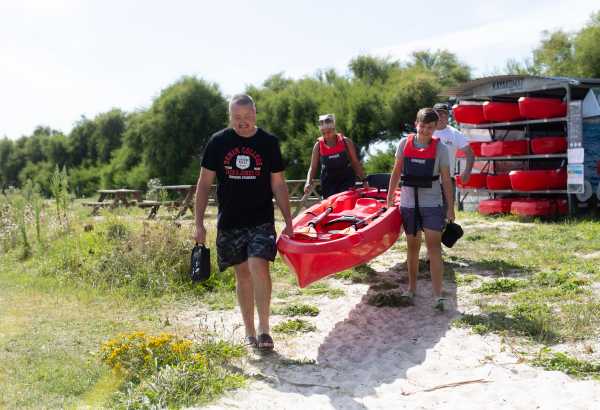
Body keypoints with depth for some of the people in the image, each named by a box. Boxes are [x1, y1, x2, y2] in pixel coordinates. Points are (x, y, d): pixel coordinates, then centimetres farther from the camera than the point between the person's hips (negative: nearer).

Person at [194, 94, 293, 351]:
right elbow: (204, 183, 5)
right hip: (229, 221, 2)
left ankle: (263, 329, -8)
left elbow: (278, 185, 5)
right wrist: (199, 223, 0)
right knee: (242, 274, 8)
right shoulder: (218, 142, 2)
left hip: (261, 220, -1)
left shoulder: (269, 142, 1)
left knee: (258, 265, -20)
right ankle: (249, 333, 20)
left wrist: (288, 222, 2)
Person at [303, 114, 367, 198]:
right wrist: (308, 182, -16)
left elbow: (355, 162, 6)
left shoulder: (346, 142, -1)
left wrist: (363, 181, 2)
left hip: (346, 180, -1)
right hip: (328, 183, 1)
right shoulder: (319, 145, 1)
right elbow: (312, 167, 1)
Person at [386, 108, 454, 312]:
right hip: (408, 203, 2)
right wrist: (389, 198, 6)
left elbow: (446, 180, -2)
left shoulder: (440, 148, -4)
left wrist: (451, 208, -4)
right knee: (412, 247, 12)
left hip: (432, 204, -2)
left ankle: (437, 295, -11)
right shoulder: (405, 143, 1)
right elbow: (396, 172, 8)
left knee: (434, 246, -10)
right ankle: (411, 287, 27)